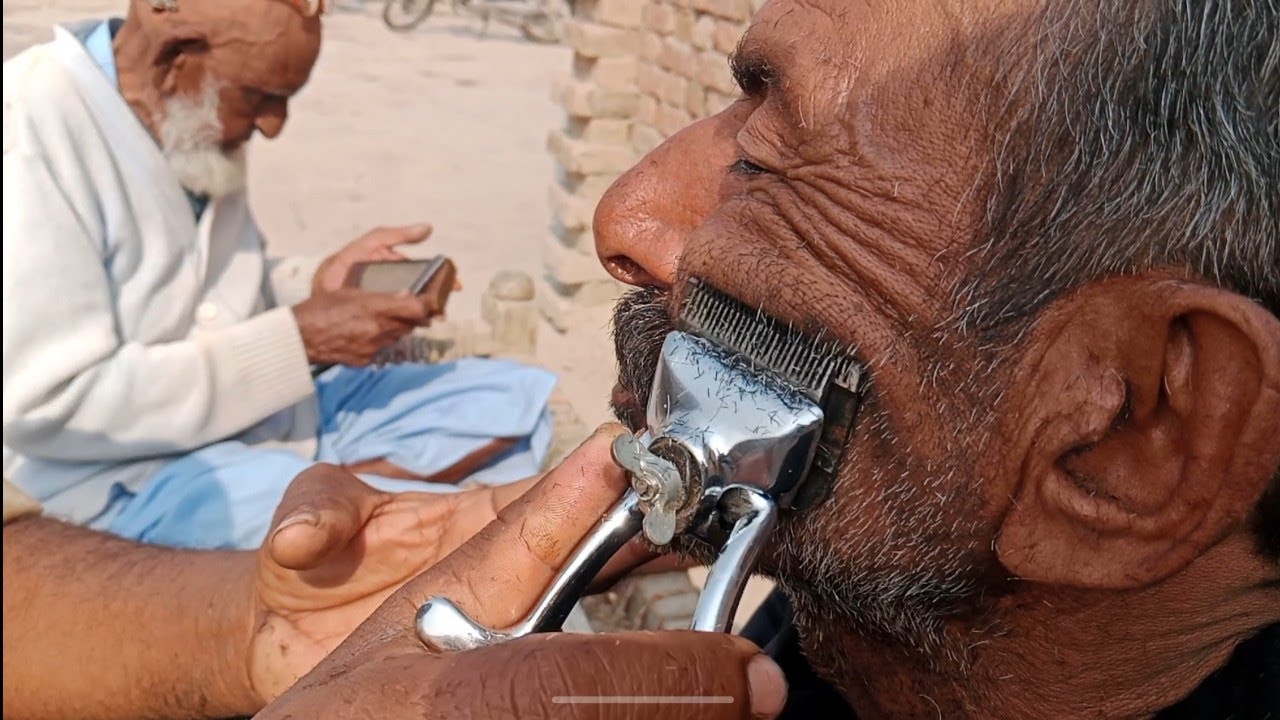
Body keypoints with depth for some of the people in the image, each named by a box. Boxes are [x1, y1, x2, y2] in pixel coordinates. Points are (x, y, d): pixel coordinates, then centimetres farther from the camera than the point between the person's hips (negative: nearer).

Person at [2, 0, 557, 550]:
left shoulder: (194, 123, 6)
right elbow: (48, 407, -23)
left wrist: (316, 283, -2)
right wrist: (296, 339, -21)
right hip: (131, 472, -9)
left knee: (514, 398, 0)